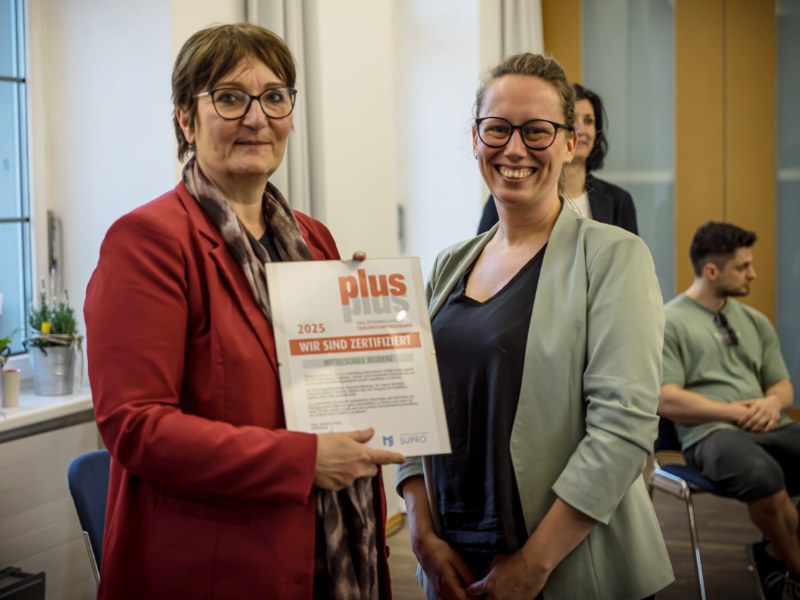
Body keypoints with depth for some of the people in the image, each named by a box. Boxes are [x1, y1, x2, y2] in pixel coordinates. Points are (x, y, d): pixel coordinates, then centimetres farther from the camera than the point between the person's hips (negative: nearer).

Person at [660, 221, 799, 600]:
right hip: (711, 434, -6)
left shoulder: (755, 322, 21)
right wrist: (736, 412, -13)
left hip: (769, 428, 6)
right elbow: (667, 401, -7)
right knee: (763, 475, -39)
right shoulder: (670, 322, 1)